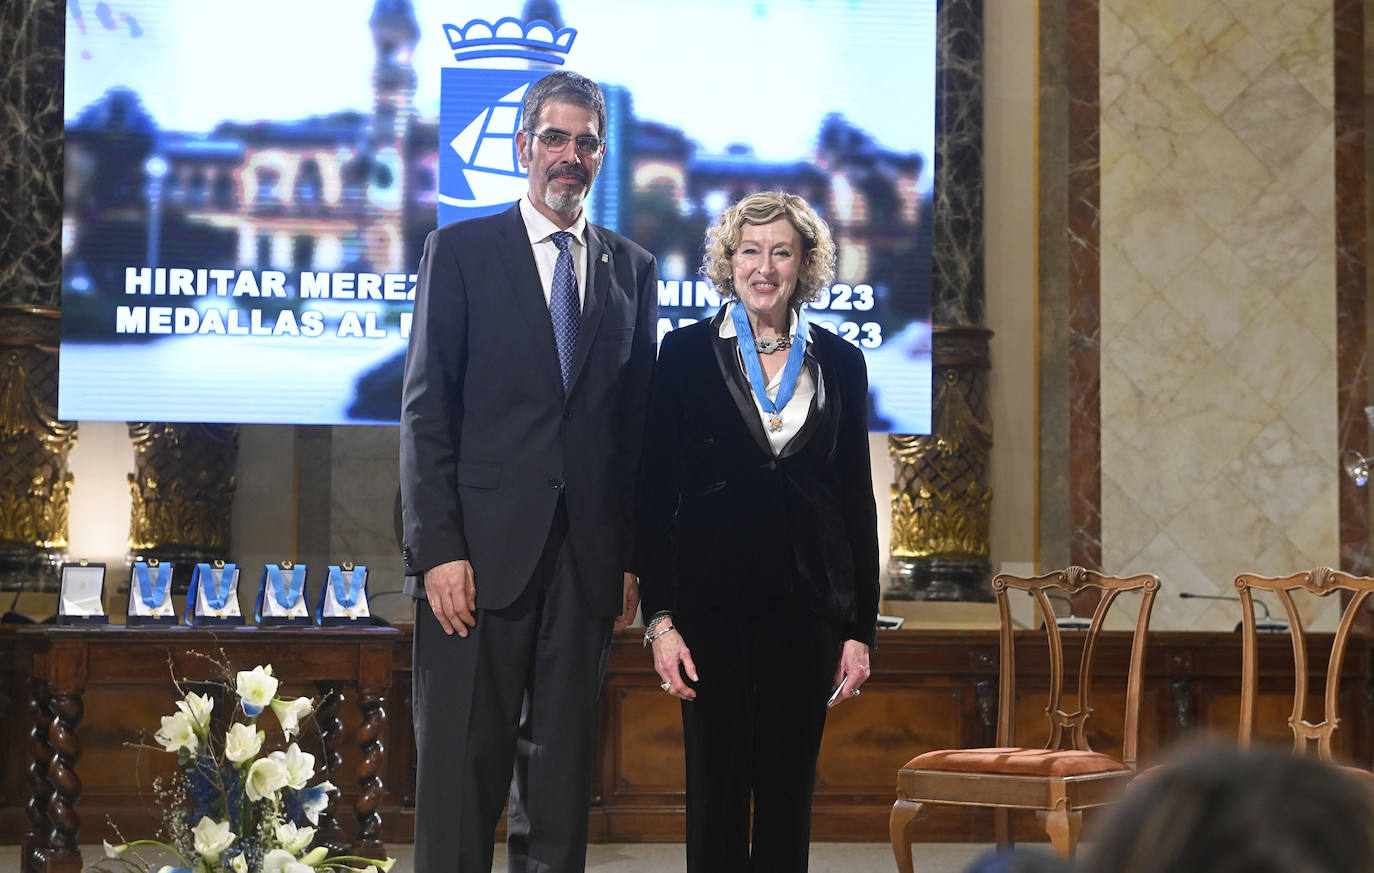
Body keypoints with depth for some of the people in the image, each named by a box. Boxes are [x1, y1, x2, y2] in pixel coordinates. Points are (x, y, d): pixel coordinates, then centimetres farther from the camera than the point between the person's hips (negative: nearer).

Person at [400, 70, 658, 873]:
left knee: (563, 767, 6)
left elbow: (639, 418, 11)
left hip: (588, 558, 3)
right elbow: (427, 409, -1)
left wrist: (634, 557, 4)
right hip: (482, 550, -3)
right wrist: (437, 550, -9)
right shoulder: (462, 251, 4)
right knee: (462, 765, -3)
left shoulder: (632, 269, 13)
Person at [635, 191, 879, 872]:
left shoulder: (840, 363, 9)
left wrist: (861, 628, 5)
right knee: (716, 794, 1)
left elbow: (858, 502, 10)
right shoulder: (687, 353, 2)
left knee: (790, 796, 6)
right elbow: (654, 492, 0)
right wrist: (660, 618, -8)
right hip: (712, 601, -2)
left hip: (807, 605, 2)